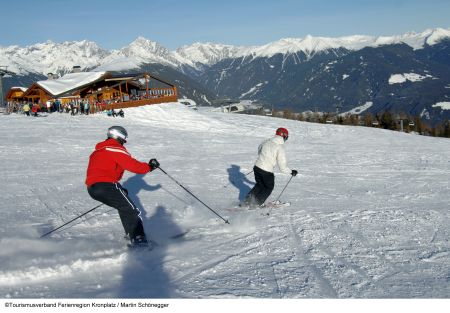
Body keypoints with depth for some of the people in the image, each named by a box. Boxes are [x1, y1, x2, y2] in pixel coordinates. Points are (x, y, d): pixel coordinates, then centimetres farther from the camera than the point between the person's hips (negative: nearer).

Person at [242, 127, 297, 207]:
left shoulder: (266, 141, 2)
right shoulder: (280, 148, -16)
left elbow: (259, 149, 24)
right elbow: (282, 167, -14)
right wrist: (291, 172, 2)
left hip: (257, 167, 6)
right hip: (267, 171, -6)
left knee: (260, 184, 29)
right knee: (269, 187, 21)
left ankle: (248, 200, 22)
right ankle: (257, 203, 19)